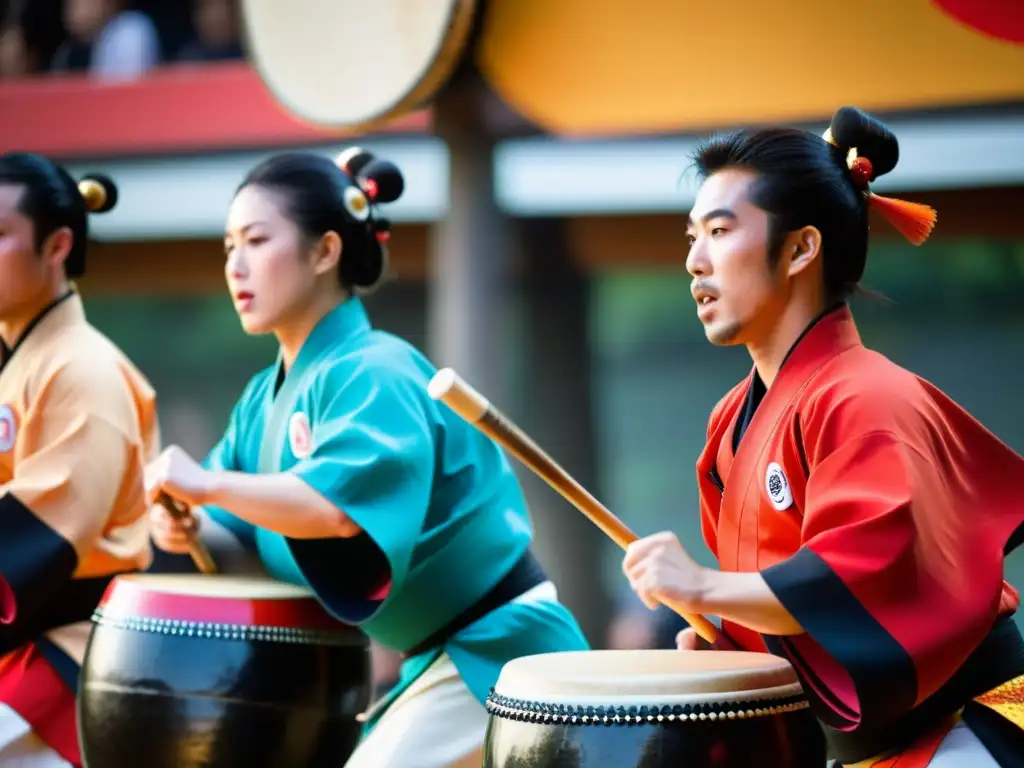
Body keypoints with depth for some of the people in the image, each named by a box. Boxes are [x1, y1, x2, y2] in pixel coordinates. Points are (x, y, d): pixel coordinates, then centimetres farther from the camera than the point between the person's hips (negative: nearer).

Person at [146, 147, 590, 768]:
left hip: (497, 655, -10)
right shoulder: (266, 398, 9)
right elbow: (238, 533, 8)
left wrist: (210, 486, -33)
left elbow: (347, 502, -35)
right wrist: (189, 525, -13)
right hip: (439, 662, 10)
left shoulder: (373, 374, -19)